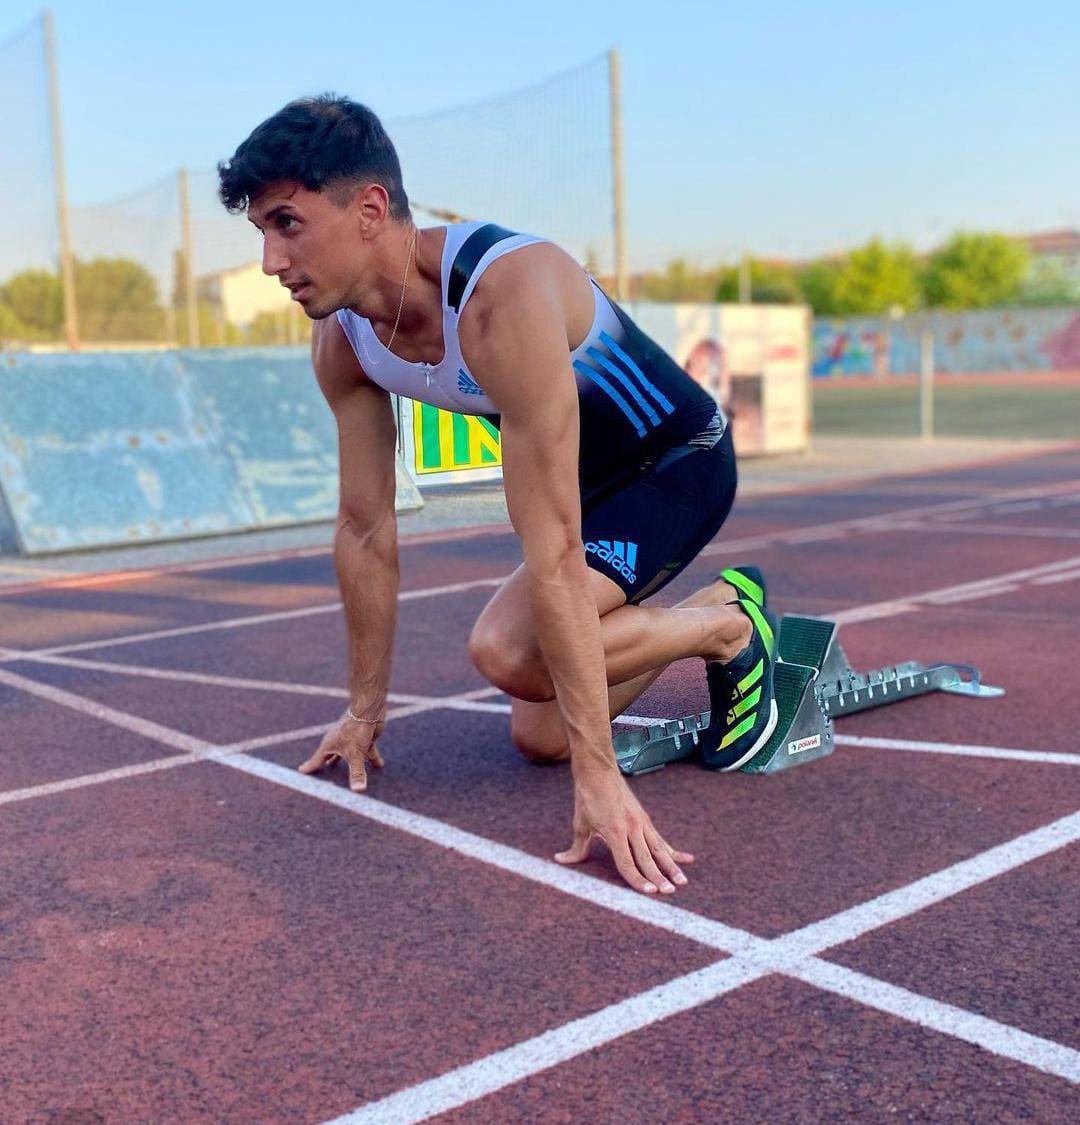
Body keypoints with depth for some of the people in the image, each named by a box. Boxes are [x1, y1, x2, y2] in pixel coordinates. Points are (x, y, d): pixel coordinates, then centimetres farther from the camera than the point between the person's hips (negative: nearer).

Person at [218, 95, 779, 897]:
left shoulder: (505, 295, -38)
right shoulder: (341, 343, -14)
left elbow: (551, 553, -40)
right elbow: (367, 532, -5)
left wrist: (598, 772, -36)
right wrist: (365, 711, 2)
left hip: (678, 463, -7)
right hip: (591, 480, 7)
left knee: (507, 649, -29)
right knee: (539, 739, 7)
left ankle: (730, 624, -4)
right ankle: (702, 621, 29)